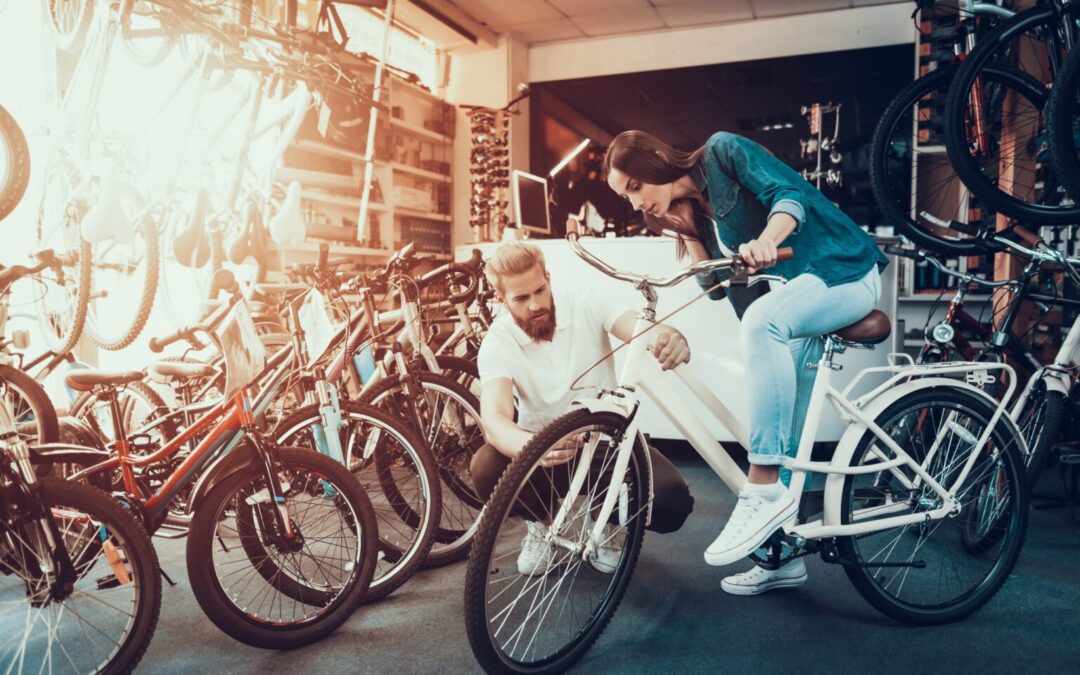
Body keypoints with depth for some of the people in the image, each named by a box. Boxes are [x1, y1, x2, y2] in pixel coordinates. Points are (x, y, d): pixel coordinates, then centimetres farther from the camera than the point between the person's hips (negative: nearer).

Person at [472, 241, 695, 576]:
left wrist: (669, 337, -53)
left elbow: (645, 330, -26)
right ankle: (539, 524, 3)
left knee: (672, 502, -26)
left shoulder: (586, 305, -11)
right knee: (485, 467, -32)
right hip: (541, 447, 0)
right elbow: (494, 418, -29)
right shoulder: (498, 342, -15)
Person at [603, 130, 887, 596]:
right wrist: (685, 228, -6)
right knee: (784, 435, 7)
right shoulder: (694, 207, 10)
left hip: (846, 271, -8)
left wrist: (766, 238, -40)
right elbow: (714, 284, 4)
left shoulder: (723, 151, -9)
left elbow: (791, 195, -21)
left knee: (761, 319, -38)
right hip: (805, 286, 9)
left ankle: (764, 489, -35)